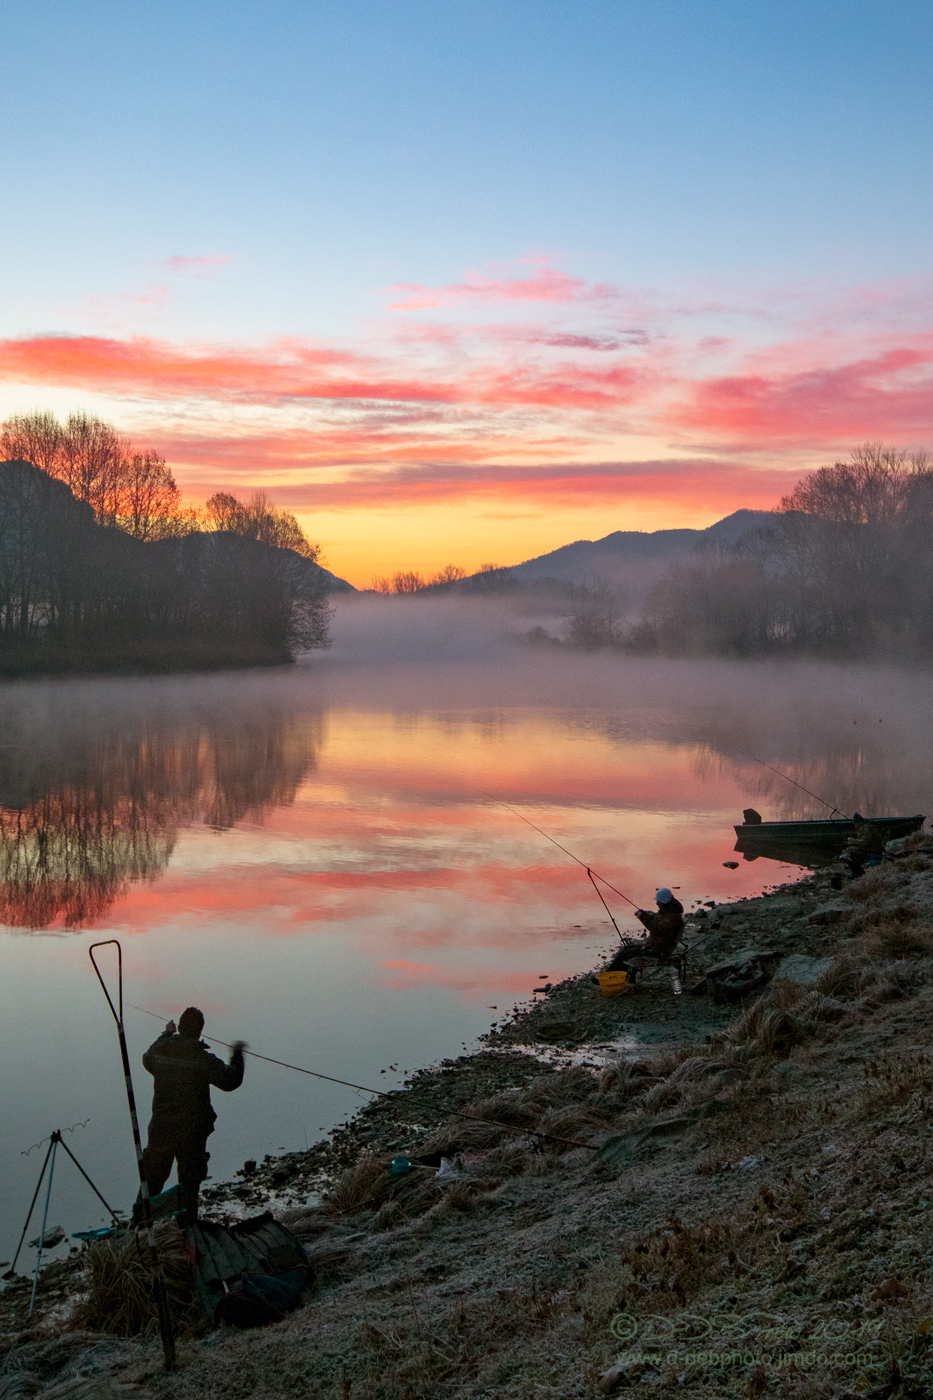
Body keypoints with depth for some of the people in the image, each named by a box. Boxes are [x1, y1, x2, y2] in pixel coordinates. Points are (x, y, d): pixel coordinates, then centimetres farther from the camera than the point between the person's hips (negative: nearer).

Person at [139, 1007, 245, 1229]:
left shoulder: (160, 1051, -5)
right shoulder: (203, 1059, -18)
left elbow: (148, 1060, 21)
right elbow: (231, 1081, -9)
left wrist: (165, 1035, 32)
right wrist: (237, 1055, 5)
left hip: (160, 1129, 4)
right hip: (192, 1131, -4)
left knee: (153, 1177, 18)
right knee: (190, 1178, 9)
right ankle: (187, 1225, 12)